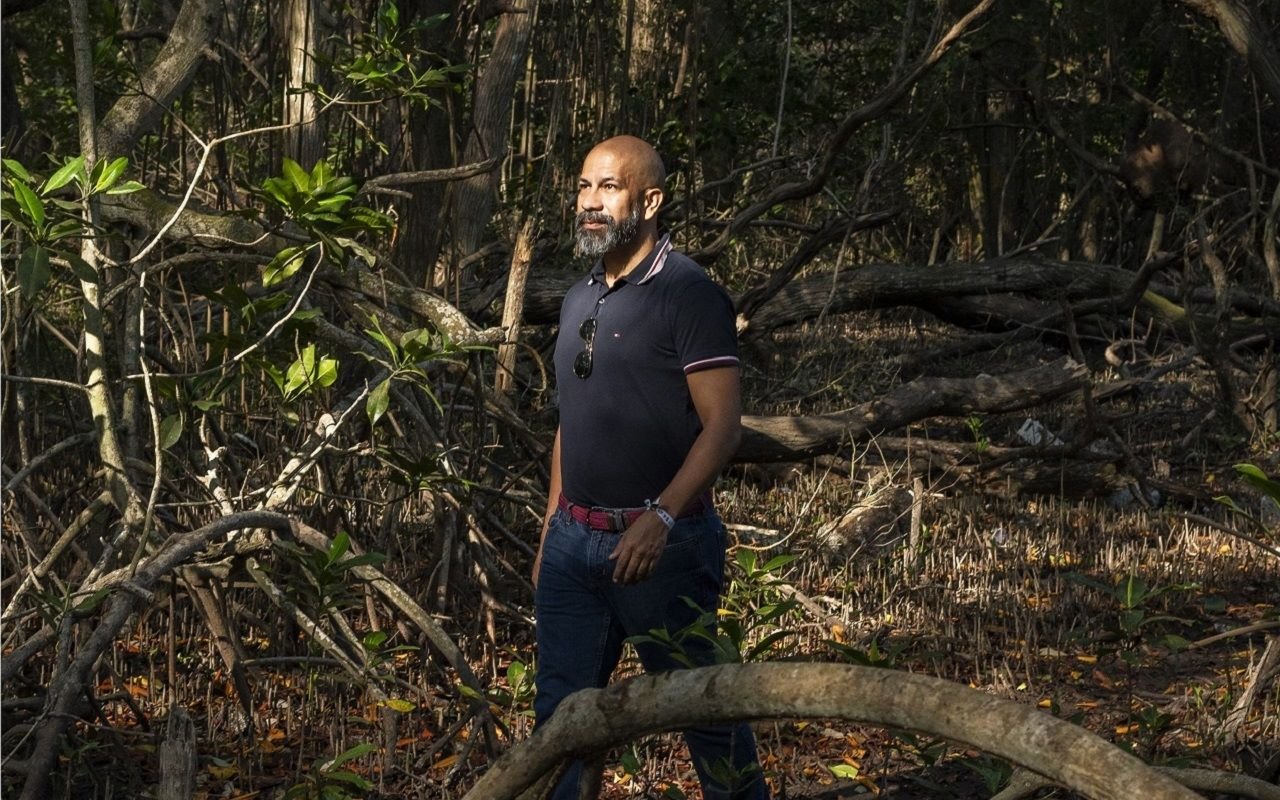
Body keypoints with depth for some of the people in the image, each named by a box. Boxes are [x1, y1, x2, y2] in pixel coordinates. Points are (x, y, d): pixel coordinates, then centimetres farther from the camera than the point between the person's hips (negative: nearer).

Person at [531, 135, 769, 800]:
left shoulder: (688, 295, -10)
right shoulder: (579, 300, 13)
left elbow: (722, 424, -16)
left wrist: (659, 518, -26)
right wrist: (549, 531, 17)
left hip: (661, 543, -7)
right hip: (573, 539, 7)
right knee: (560, 710, 8)